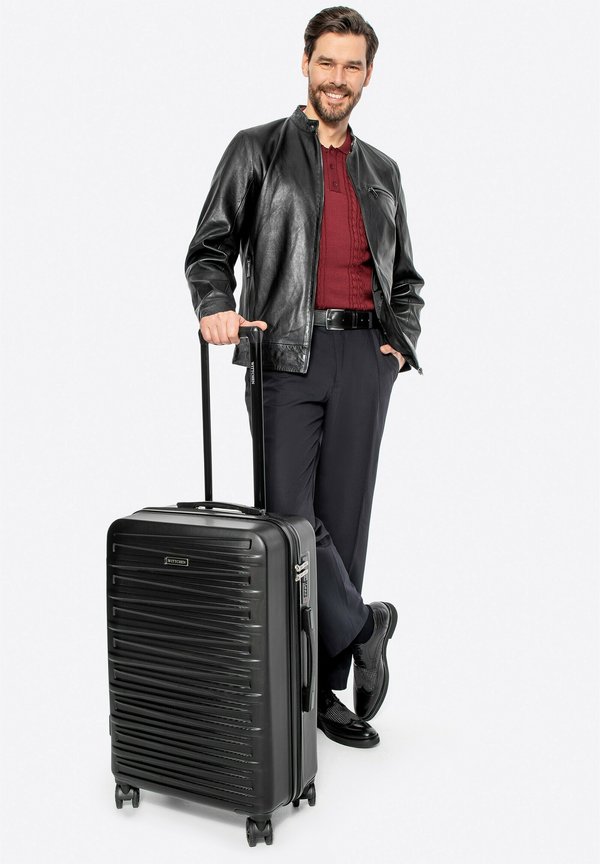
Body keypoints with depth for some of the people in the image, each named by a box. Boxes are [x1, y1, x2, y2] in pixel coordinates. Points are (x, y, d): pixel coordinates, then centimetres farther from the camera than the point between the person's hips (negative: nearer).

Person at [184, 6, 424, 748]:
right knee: (290, 514, -12)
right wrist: (216, 306, -17)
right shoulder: (257, 151, 9)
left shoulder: (382, 172, 20)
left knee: (342, 522, 3)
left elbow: (405, 277, 23)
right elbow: (210, 247, 3)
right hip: (287, 353, -2)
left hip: (364, 358, 3)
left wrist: (400, 340, 5)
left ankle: (326, 687, 14)